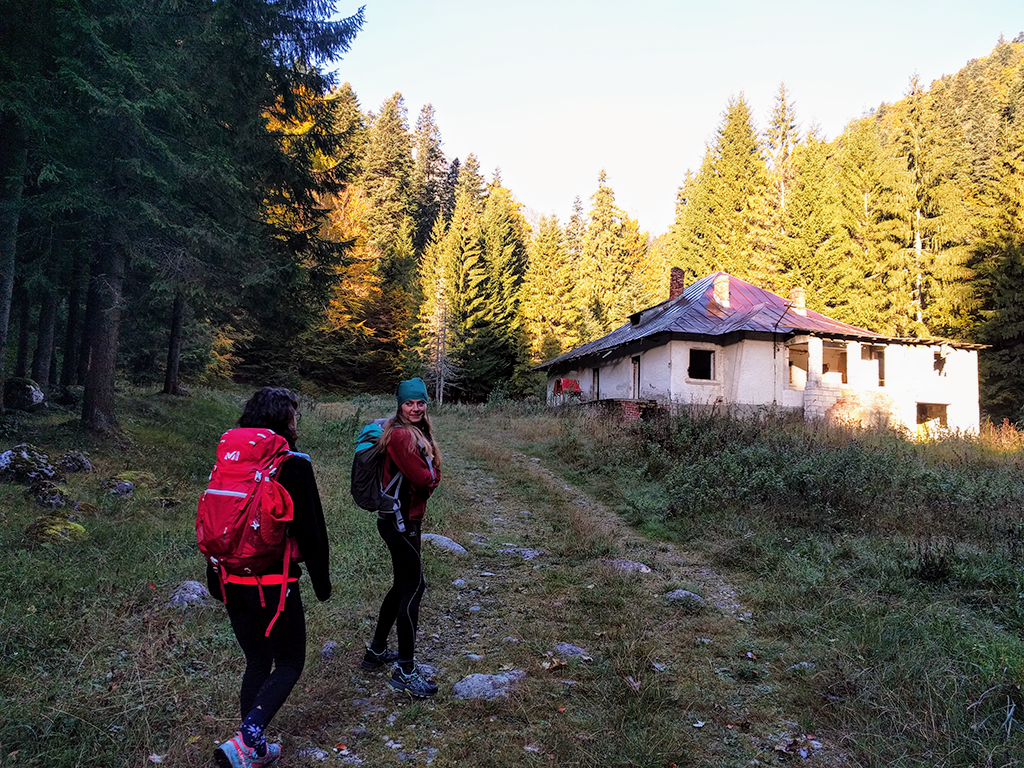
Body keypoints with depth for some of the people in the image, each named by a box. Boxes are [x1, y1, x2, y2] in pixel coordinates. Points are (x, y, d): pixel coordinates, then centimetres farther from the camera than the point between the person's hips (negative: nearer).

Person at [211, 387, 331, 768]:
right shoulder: (294, 465, -13)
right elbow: (310, 529, -11)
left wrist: (215, 577, 22)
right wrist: (321, 580, 1)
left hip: (232, 580, 6)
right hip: (274, 584, -6)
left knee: (256, 662, 19)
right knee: (289, 664, 9)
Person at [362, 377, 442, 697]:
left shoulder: (417, 433, 13)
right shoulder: (400, 435, -18)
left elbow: (432, 478, 12)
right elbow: (423, 478, -23)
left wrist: (427, 476, -9)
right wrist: (430, 472, -3)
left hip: (404, 518, 10)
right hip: (400, 521, -10)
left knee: (404, 585, 18)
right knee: (412, 588, -6)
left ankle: (376, 651, 31)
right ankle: (405, 672, 1)